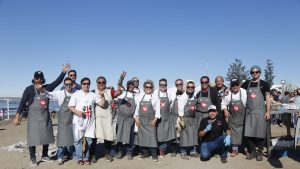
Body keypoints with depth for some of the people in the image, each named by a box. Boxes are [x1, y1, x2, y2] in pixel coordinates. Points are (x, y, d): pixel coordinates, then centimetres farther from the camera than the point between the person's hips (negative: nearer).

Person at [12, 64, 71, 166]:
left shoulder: (47, 88, 6)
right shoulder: (29, 89, -5)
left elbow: (57, 82, 8)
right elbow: (22, 102, -6)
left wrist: (63, 72, -1)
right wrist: (17, 115, -12)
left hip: (45, 116, 5)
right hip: (34, 117, -5)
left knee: (46, 136, 10)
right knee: (33, 137, -2)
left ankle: (44, 156, 25)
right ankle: (32, 159, 8)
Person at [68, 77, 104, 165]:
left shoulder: (93, 95, 12)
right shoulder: (76, 94, 5)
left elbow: (102, 103, 6)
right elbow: (70, 106, 0)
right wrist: (77, 112, -16)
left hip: (90, 121, 2)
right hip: (79, 120, -2)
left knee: (88, 140, 5)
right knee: (78, 139, 0)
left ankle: (86, 158, 17)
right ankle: (79, 158, 12)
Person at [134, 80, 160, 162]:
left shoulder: (155, 97, 2)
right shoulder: (140, 96, 9)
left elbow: (158, 109, -2)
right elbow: (137, 108, 9)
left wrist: (155, 119, -10)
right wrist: (136, 118, 1)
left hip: (151, 120, -3)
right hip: (141, 120, 3)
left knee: (152, 136, -6)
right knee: (142, 136, 5)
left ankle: (154, 155, 3)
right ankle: (144, 153, 19)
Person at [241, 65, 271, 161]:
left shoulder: (264, 84, 1)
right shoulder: (247, 83, 8)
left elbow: (267, 98, 1)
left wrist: (268, 111, -5)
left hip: (260, 112, -2)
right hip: (249, 111, 2)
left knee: (260, 133, 1)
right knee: (249, 133, 3)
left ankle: (259, 152, 14)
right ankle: (252, 151, 15)